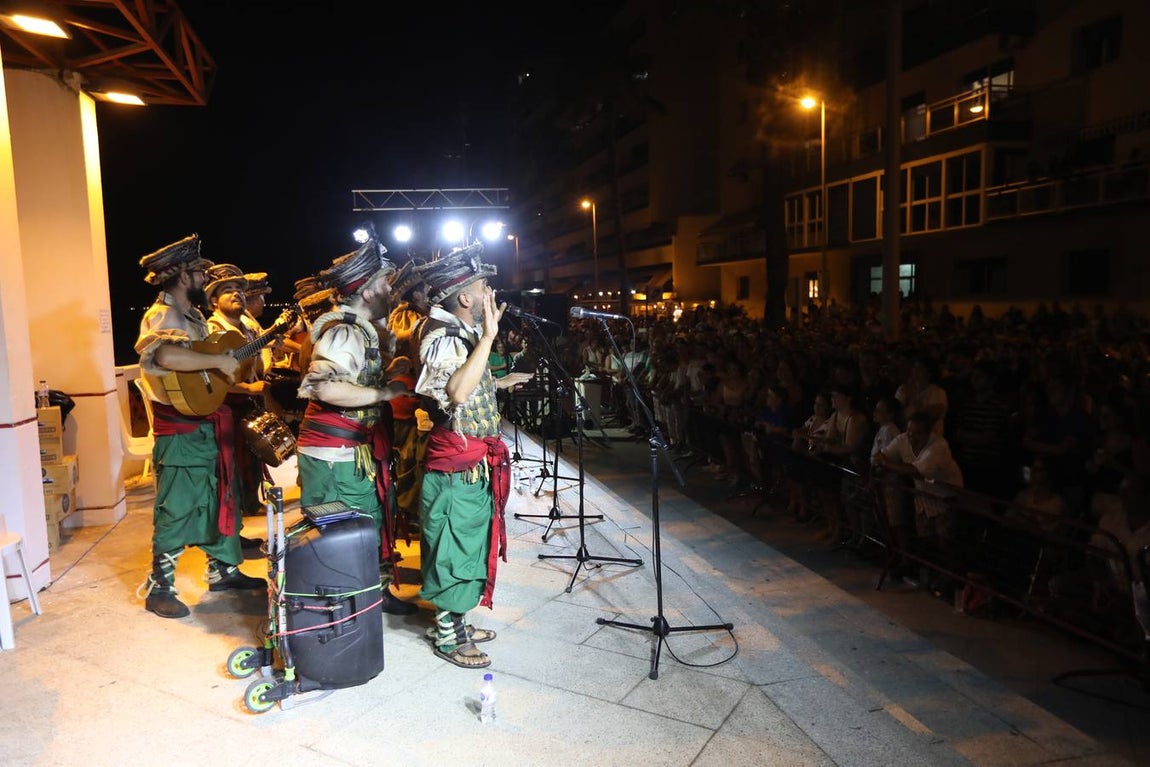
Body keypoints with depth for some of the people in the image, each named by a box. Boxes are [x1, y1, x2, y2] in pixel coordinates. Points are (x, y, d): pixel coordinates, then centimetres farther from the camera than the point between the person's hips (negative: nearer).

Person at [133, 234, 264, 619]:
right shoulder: (162, 315, -17)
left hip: (209, 425, 9)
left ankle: (224, 570, 31)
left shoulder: (194, 315, 14)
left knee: (220, 501, 17)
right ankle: (158, 589, 13)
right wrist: (219, 361, -33)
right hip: (181, 431, -9)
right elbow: (165, 356, -39)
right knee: (177, 510, -1)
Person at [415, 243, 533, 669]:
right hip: (457, 469, -10)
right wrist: (488, 336, -35)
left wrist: (501, 382, 27)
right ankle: (446, 638, 18)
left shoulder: (463, 334, 13)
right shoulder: (443, 338, -19)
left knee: (468, 550, 19)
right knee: (453, 553, 3)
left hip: (474, 467, 10)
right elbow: (456, 393, -37)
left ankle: (456, 623, 34)